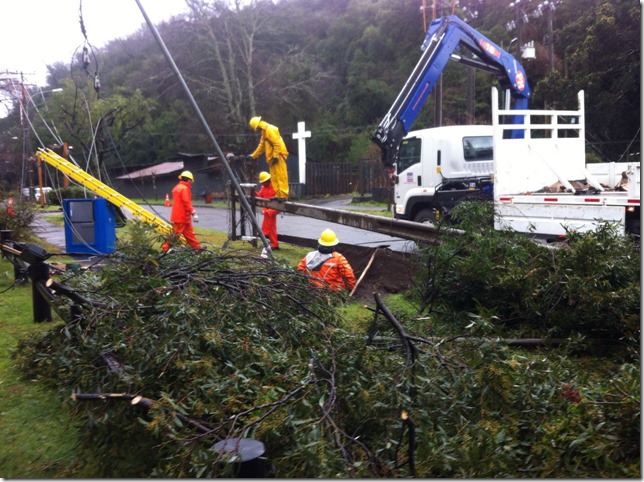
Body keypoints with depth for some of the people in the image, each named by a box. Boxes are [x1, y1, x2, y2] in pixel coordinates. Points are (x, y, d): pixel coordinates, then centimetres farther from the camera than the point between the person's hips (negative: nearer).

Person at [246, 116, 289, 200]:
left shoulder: (270, 129, -12)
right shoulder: (264, 131, 20)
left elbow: (277, 143, -20)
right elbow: (261, 146, 25)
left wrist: (275, 156, -23)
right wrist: (252, 156, 24)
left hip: (278, 156, -10)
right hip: (272, 158, 10)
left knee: (281, 176, -11)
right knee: (275, 177, 10)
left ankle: (283, 195, -12)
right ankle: (278, 195, 13)